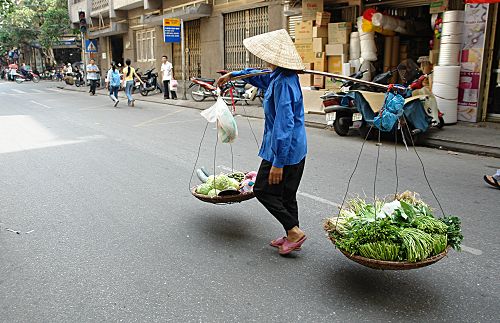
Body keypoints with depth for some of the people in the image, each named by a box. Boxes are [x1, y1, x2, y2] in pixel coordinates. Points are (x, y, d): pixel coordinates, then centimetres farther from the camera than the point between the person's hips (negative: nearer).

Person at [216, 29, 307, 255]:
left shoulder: (282, 83, -23)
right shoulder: (280, 75, 7)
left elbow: (284, 125, -27)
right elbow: (258, 75, 30)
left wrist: (278, 162, -26)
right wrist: (232, 75, 38)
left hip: (284, 150, -10)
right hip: (297, 149, 10)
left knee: (263, 190, 5)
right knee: (287, 194, 16)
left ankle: (294, 230, 6)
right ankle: (292, 236, 27)